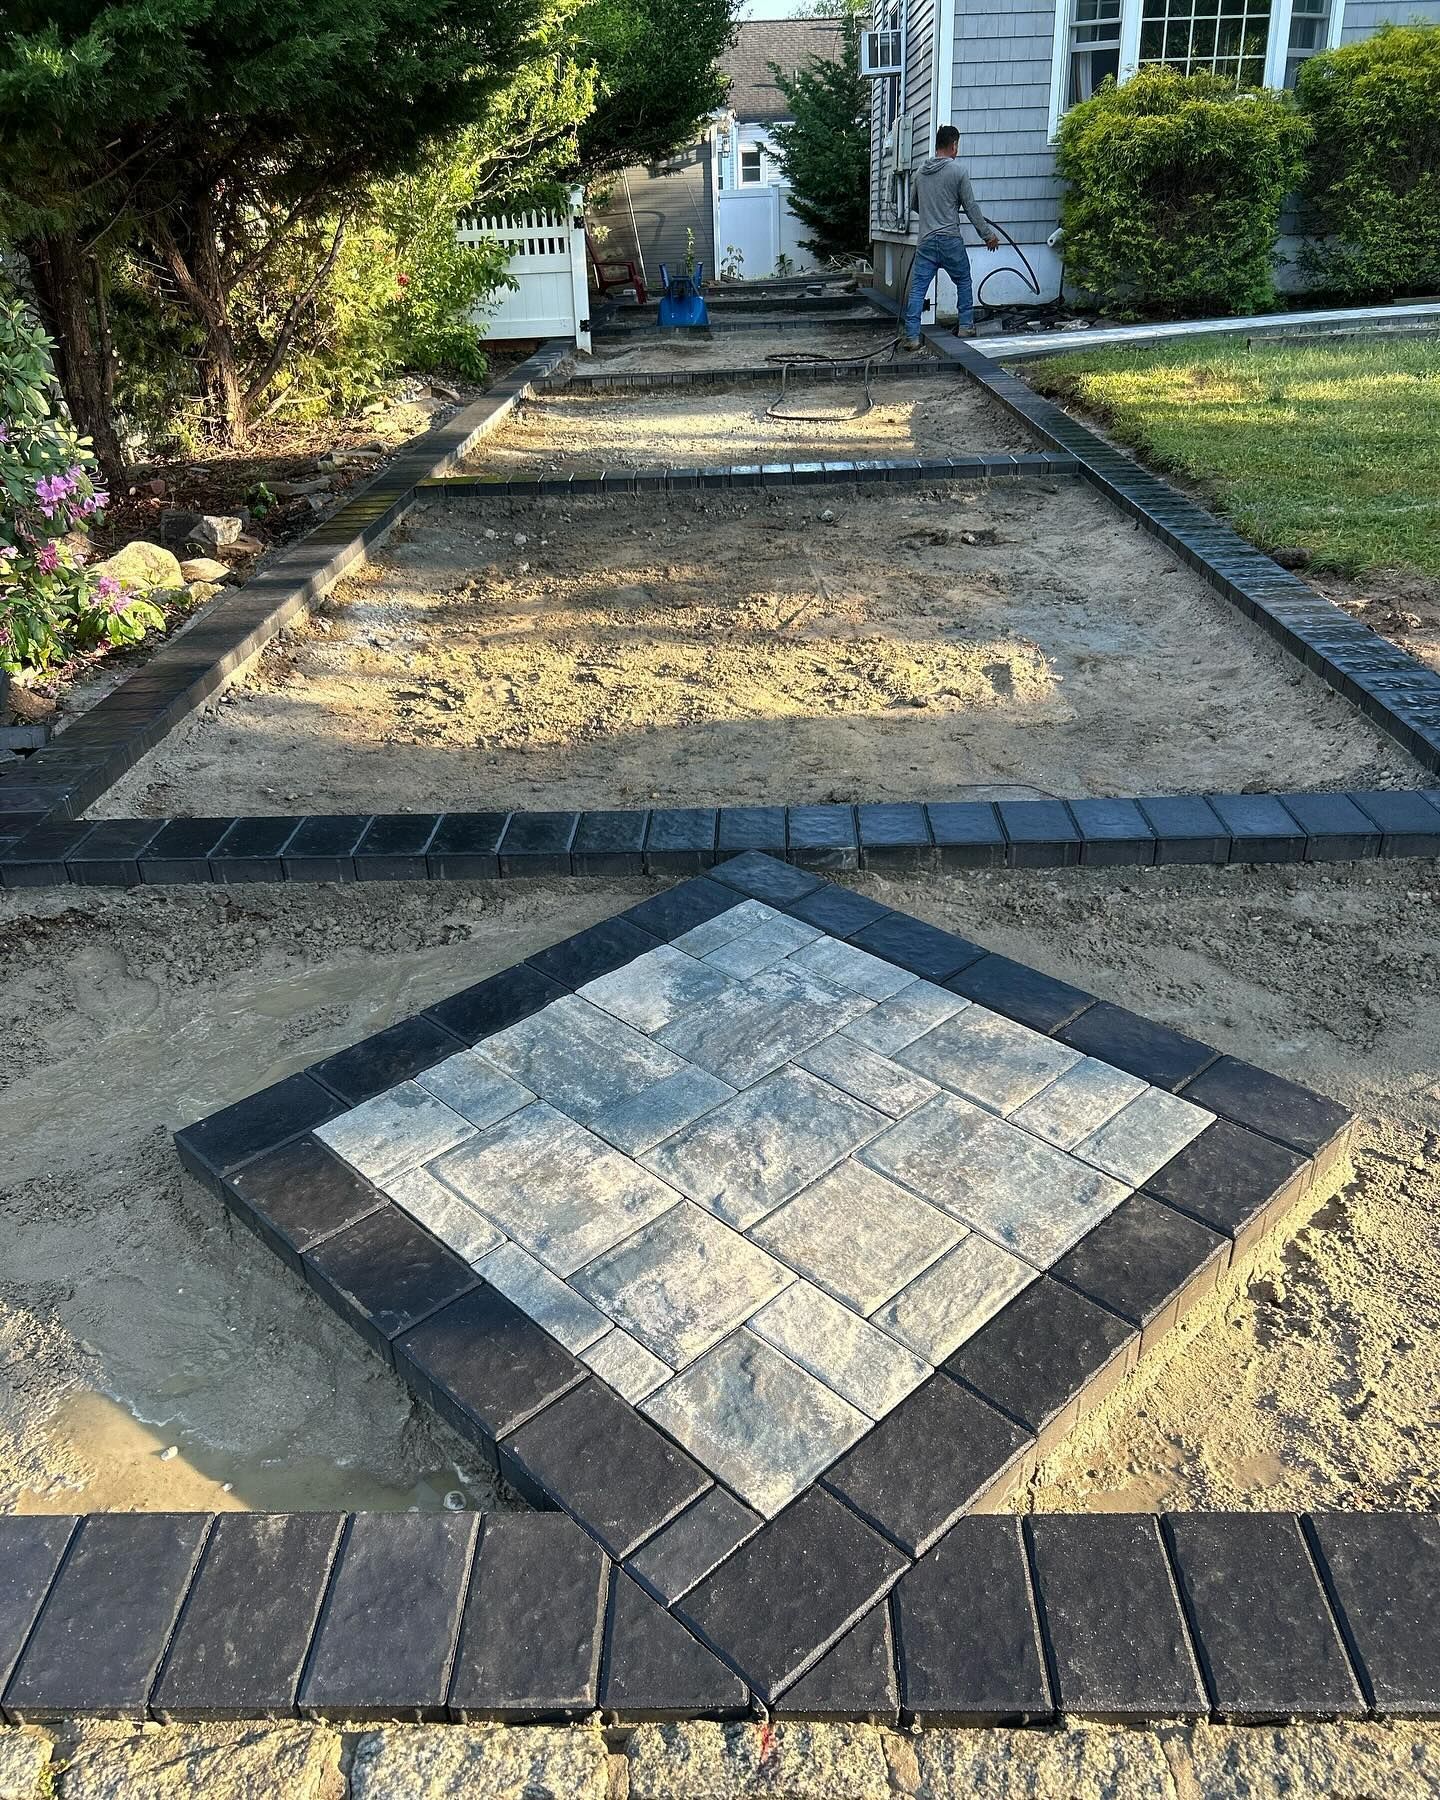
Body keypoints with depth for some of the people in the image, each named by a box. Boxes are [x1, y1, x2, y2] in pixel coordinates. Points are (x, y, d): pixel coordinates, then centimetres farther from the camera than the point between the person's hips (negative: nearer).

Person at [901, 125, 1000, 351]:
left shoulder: (921, 171, 9)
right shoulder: (957, 169, -6)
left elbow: (913, 205, 22)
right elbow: (971, 207, -5)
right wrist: (988, 234, 3)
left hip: (925, 241, 3)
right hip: (950, 240, -3)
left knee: (917, 289, 1)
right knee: (963, 281, 16)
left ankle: (911, 336, -5)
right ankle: (966, 325, 19)